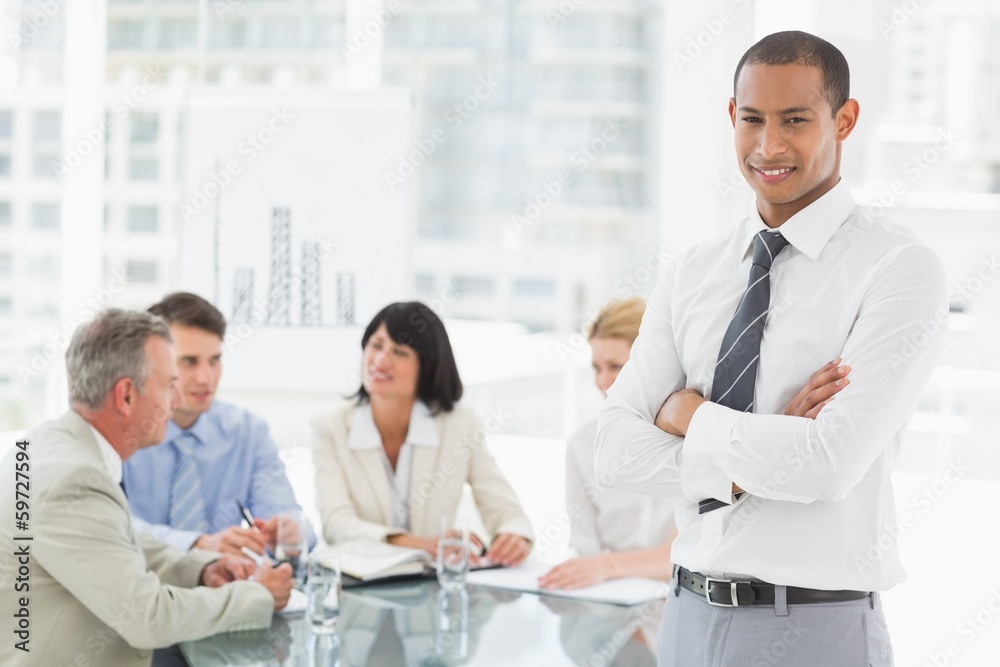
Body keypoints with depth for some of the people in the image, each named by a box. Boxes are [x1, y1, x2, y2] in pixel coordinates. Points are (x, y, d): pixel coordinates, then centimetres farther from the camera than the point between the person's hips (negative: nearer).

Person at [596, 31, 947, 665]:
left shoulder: (902, 268, -11)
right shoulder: (692, 273, 6)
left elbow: (831, 463, -21)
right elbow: (618, 443, -2)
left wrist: (691, 417, -8)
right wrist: (754, 467, -16)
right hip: (691, 614, 5)